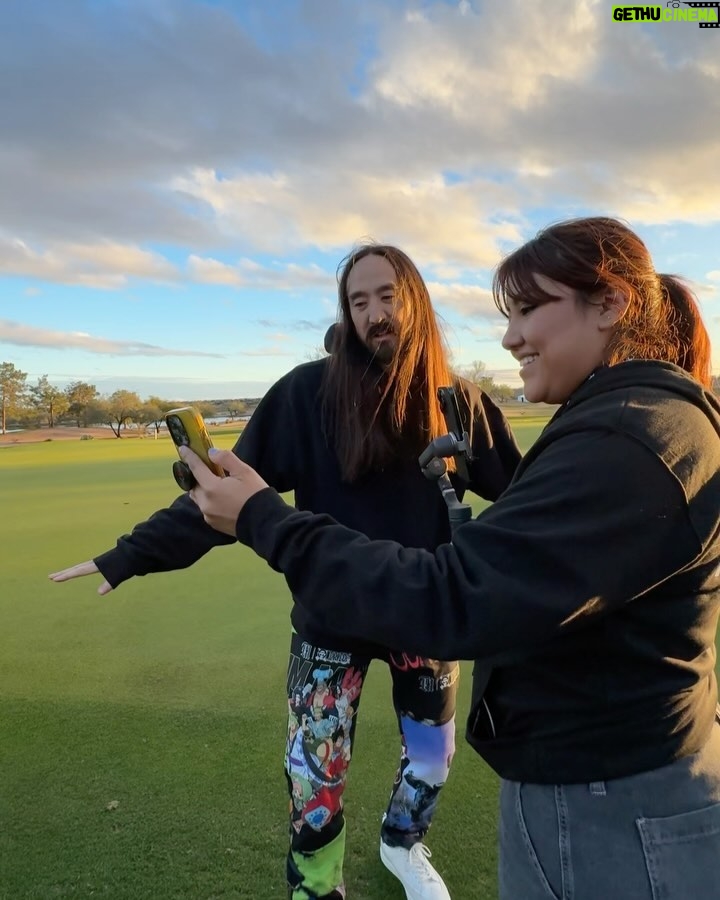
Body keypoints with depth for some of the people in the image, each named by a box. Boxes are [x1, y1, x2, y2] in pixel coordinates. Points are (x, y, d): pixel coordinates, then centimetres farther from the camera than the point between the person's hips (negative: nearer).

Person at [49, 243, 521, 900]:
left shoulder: (455, 400, -6)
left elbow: (522, 488, -1)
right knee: (315, 777, 9)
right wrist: (132, 555, -19)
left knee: (433, 757, 21)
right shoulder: (311, 391, -14)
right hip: (334, 619, -2)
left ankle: (403, 846, 55)